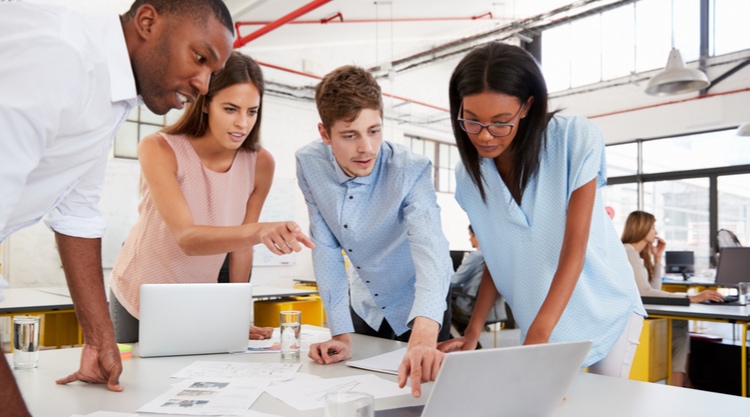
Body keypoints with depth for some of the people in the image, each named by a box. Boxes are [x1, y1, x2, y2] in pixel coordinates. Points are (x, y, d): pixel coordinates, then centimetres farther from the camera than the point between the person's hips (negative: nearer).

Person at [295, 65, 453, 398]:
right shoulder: (309, 164, -18)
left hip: (418, 311, -3)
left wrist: (423, 339, -60)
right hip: (364, 306, 4)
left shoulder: (410, 171, -29)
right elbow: (326, 249, -13)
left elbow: (430, 253, -43)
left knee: (421, 384, 13)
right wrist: (340, 334, -17)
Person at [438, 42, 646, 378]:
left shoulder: (575, 139, -20)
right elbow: (496, 258, 0)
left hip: (607, 311, -2)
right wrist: (472, 333, -10)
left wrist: (537, 335, -32)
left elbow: (574, 248, -24)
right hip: (538, 325, 3)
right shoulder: (469, 174, -8)